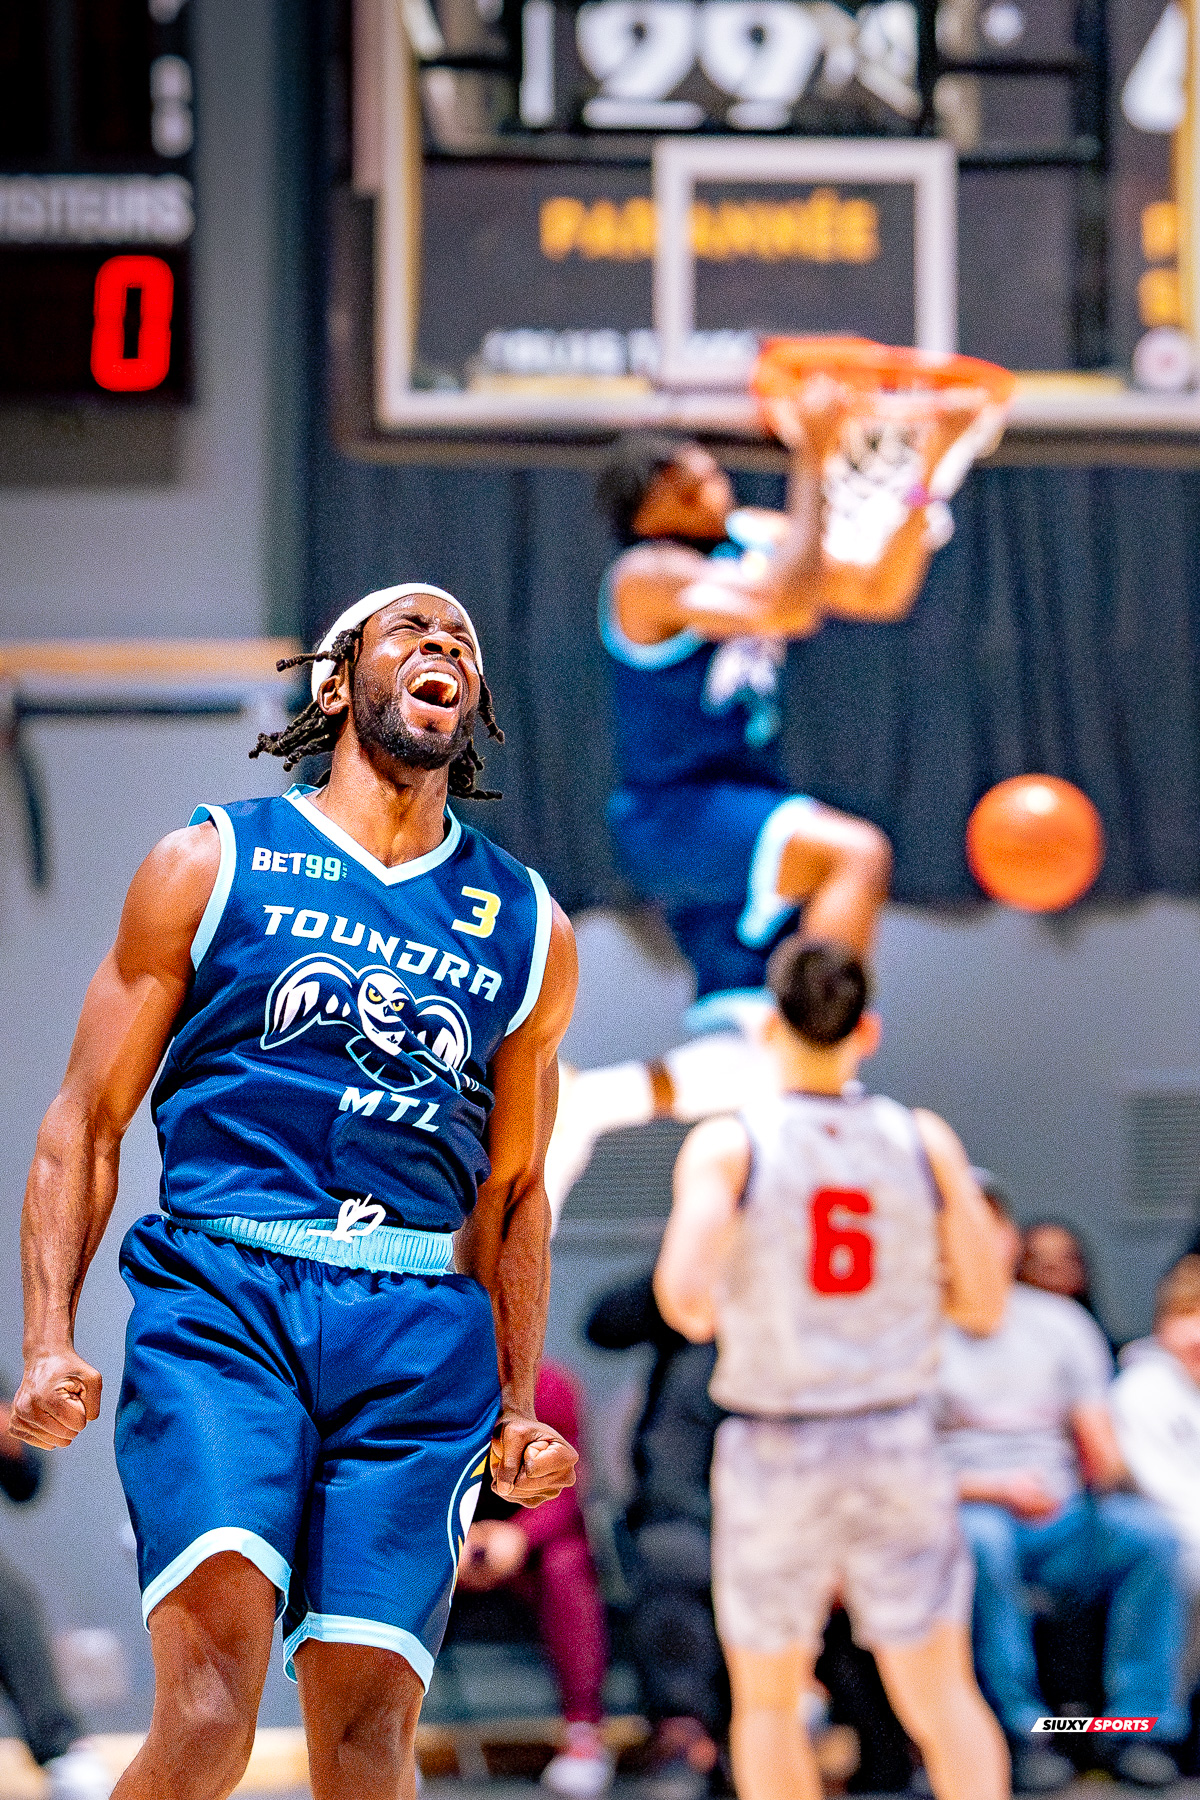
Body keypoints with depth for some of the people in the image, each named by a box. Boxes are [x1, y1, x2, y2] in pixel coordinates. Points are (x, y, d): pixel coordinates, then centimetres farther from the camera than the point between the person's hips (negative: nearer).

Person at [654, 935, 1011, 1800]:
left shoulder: (728, 1146, -10)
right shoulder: (924, 1141, -1)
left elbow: (682, 1288, -23)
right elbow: (983, 1305, 3)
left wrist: (696, 1313, 1)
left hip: (774, 1458, -2)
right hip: (897, 1444, 2)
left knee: (767, 1702, 15)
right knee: (941, 1697, 5)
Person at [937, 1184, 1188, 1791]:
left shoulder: (1062, 1321, 16)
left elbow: (1100, 1444, 12)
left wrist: (1108, 1475, -10)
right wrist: (995, 1488, -16)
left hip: (1065, 1514, 3)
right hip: (966, 1510, -3)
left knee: (1151, 1531, -27)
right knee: (981, 1540, -39)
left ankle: (1139, 1730, -23)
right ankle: (1020, 1733, -32)